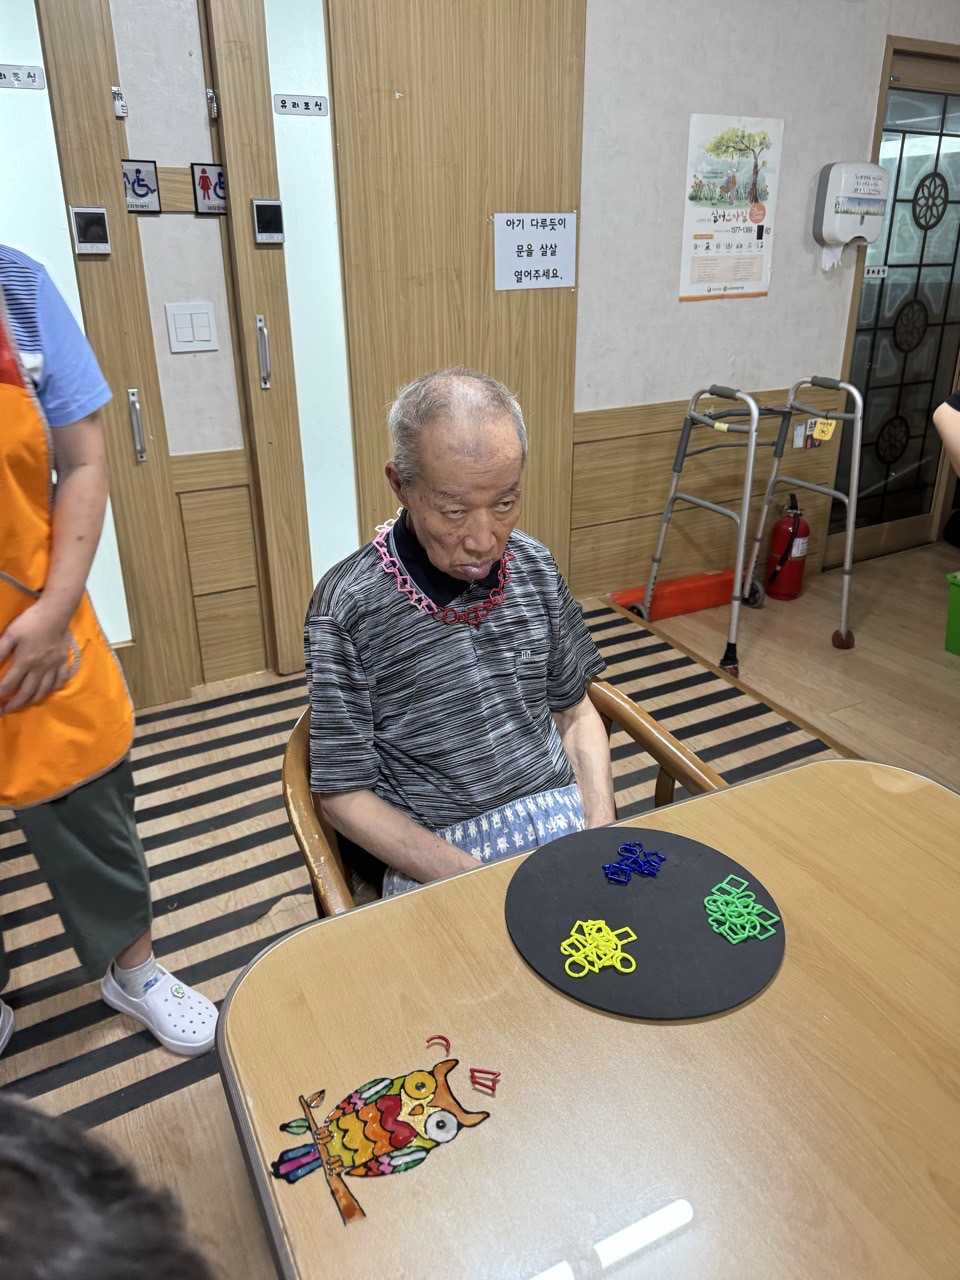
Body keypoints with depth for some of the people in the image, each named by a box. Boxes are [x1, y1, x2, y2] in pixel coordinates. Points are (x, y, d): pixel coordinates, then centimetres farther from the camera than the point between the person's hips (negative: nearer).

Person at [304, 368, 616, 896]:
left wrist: (600, 833, -4)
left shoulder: (537, 568, 1)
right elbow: (343, 793, -7)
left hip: (562, 813, 4)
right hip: (437, 853, -3)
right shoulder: (347, 608, -13)